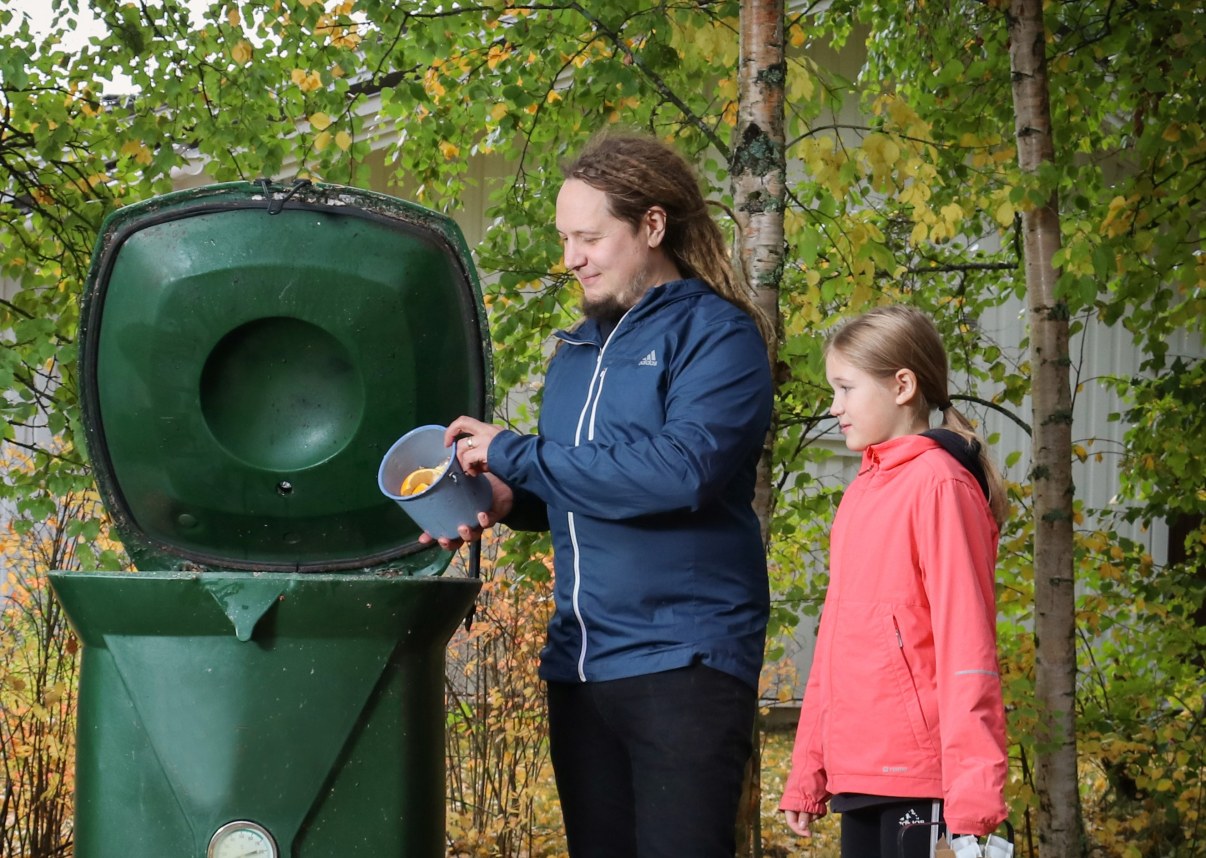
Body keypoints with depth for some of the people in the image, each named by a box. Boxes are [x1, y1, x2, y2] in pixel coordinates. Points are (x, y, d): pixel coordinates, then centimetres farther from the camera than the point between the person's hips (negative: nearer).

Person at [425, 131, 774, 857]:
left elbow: (680, 470, -21)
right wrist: (512, 501, 2)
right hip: (580, 662, 7)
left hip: (683, 656, -7)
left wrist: (516, 456, -15)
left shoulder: (717, 335, -6)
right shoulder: (580, 348, 17)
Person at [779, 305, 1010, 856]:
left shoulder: (938, 483, -7)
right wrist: (807, 770, 17)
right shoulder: (861, 492, 17)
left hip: (920, 772, -8)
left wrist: (972, 780, -20)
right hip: (857, 766, 8)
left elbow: (965, 636, -14)